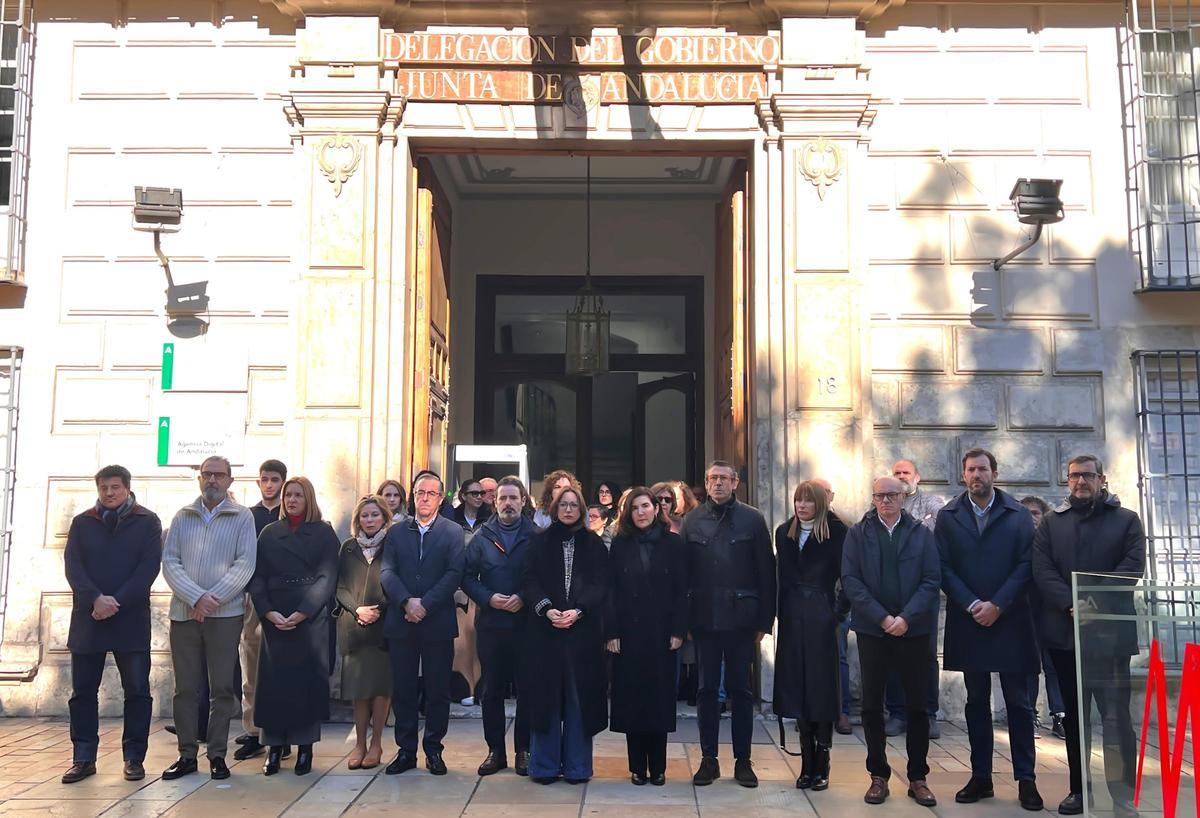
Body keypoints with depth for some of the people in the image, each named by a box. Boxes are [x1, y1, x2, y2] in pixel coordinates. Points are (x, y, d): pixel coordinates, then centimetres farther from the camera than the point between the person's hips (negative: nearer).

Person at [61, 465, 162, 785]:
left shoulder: (147, 522, 3)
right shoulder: (82, 523, 10)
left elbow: (149, 566, -6)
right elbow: (72, 565, 0)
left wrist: (117, 602, -15)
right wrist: (95, 599, -16)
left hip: (131, 619, -2)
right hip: (87, 617, 2)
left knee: (137, 690, 0)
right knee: (83, 691, 5)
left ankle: (134, 757, 9)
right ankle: (83, 758, 14)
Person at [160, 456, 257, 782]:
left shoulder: (242, 517, 3)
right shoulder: (183, 517, 10)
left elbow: (245, 564, -6)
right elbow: (169, 562, 1)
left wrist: (212, 599, -14)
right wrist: (196, 597, -13)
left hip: (226, 613, -2)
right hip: (184, 611, 2)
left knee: (222, 687, 2)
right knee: (185, 687, 6)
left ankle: (217, 755, 10)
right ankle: (187, 755, 14)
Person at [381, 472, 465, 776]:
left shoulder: (453, 532, 3)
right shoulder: (396, 532, 10)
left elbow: (455, 574, -7)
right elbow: (387, 572, 1)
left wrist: (425, 604, -15)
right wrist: (407, 602, -15)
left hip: (437, 622, -2)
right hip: (401, 622, 2)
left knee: (438, 690, 4)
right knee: (402, 689, 6)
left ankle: (434, 750, 15)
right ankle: (406, 750, 16)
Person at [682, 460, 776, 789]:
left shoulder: (752, 519, 1)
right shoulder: (692, 520, 5)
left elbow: (766, 572, 0)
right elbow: (683, 571, 3)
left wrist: (765, 620, -3)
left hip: (741, 618, -1)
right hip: (705, 618, 1)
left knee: (740, 689, 7)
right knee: (707, 689, 8)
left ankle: (743, 760, 16)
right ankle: (708, 759, 17)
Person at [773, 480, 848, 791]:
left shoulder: (835, 532, -4)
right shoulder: (784, 533, 10)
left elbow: (844, 572, -5)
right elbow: (782, 576, 11)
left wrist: (839, 610, -11)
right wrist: (781, 613, 5)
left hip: (821, 616, -4)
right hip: (793, 617, 4)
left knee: (822, 686, 0)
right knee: (797, 686, 5)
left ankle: (821, 765, 7)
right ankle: (807, 763, 13)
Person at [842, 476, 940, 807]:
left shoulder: (922, 534, 5)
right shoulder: (858, 533, 3)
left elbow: (932, 579, -2)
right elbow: (850, 580, -4)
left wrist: (906, 618, -14)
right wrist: (883, 618, -12)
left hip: (914, 630, 0)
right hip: (872, 630, 0)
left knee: (917, 705, 5)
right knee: (872, 705, 4)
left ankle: (918, 777, 15)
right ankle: (878, 776, 15)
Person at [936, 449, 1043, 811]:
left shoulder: (1018, 515, 2)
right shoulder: (948, 516, 5)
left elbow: (1026, 565, -4)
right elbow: (944, 568, -1)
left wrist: (997, 605, -13)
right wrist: (972, 605, -11)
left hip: (1010, 621, -1)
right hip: (968, 622, 1)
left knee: (1018, 702, 3)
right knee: (977, 702, 9)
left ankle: (1026, 780, 10)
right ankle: (981, 777, 15)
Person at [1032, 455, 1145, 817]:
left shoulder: (1127, 520, 7)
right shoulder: (1051, 523, 11)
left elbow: (1131, 567, -5)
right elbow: (1042, 570, 0)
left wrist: (1095, 603, -16)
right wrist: (1071, 605, -14)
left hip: (1110, 631, -2)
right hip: (1065, 631, 3)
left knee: (1116, 716, -5)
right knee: (1074, 715, 10)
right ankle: (1079, 788, 19)